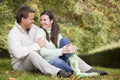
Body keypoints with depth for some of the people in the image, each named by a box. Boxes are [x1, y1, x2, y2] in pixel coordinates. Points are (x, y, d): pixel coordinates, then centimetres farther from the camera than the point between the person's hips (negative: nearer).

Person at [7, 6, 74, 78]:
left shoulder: (33, 27, 3)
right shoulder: (13, 34, -19)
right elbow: (18, 53, -36)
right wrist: (37, 45, -30)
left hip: (37, 62, 8)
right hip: (21, 64, -8)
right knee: (32, 53, -39)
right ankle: (57, 72, -51)